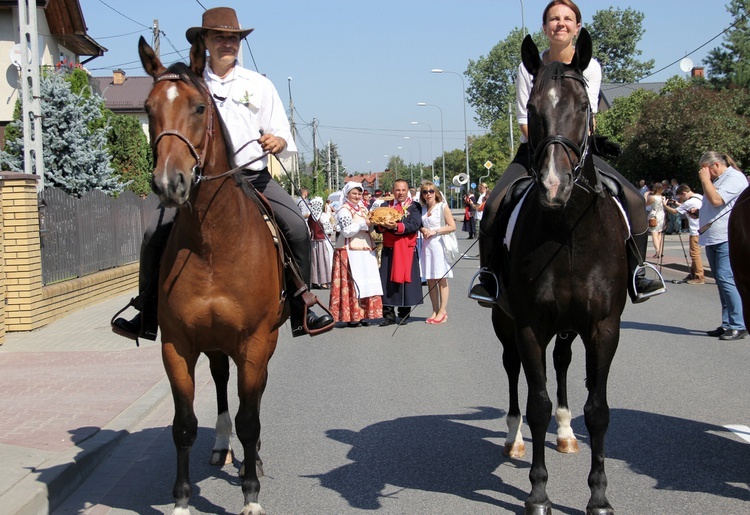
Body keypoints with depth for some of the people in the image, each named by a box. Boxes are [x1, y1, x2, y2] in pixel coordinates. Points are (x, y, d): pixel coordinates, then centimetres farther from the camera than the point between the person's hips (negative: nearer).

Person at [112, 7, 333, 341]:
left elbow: (284, 139, 8)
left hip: (253, 176, 0)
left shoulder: (260, 85, 11)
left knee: (297, 228, -20)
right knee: (156, 234, -16)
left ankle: (301, 313, -8)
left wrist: (278, 142, -15)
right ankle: (146, 317, -2)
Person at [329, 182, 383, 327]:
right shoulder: (344, 210, -5)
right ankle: (352, 316, -5)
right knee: (352, 283, -7)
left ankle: (363, 315, 7)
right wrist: (362, 224, -17)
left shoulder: (363, 208, 17)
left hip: (366, 250, 7)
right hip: (350, 251, -7)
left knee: (367, 282, 4)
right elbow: (347, 231, -14)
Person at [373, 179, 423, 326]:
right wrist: (383, 225, -15)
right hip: (389, 249, 2)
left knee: (405, 279, -1)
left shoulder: (414, 206, 4)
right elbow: (377, 227, 8)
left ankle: (404, 314, 9)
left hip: (407, 250, -2)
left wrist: (397, 226, -24)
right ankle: (388, 315, 4)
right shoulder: (386, 206, 14)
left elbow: (415, 225, -12)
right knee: (388, 280, -1)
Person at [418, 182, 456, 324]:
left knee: (441, 280, -3)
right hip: (426, 245, 6)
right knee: (430, 280, 5)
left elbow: (452, 226, -8)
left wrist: (435, 231, -13)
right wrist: (422, 230, 0)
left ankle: (443, 312, -1)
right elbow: (419, 225, 22)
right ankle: (435, 311, 11)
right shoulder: (422, 209, 12)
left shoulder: (443, 207, -3)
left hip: (438, 244, -5)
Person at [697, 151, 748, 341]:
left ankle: (738, 326, -15)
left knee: (726, 280, -16)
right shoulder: (717, 180, 21)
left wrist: (705, 180, -10)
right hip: (713, 238, 10)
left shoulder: (734, 177, -9)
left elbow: (716, 200, -20)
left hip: (728, 239, -10)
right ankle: (728, 324, 14)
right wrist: (697, 212, 15)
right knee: (722, 282, 10)